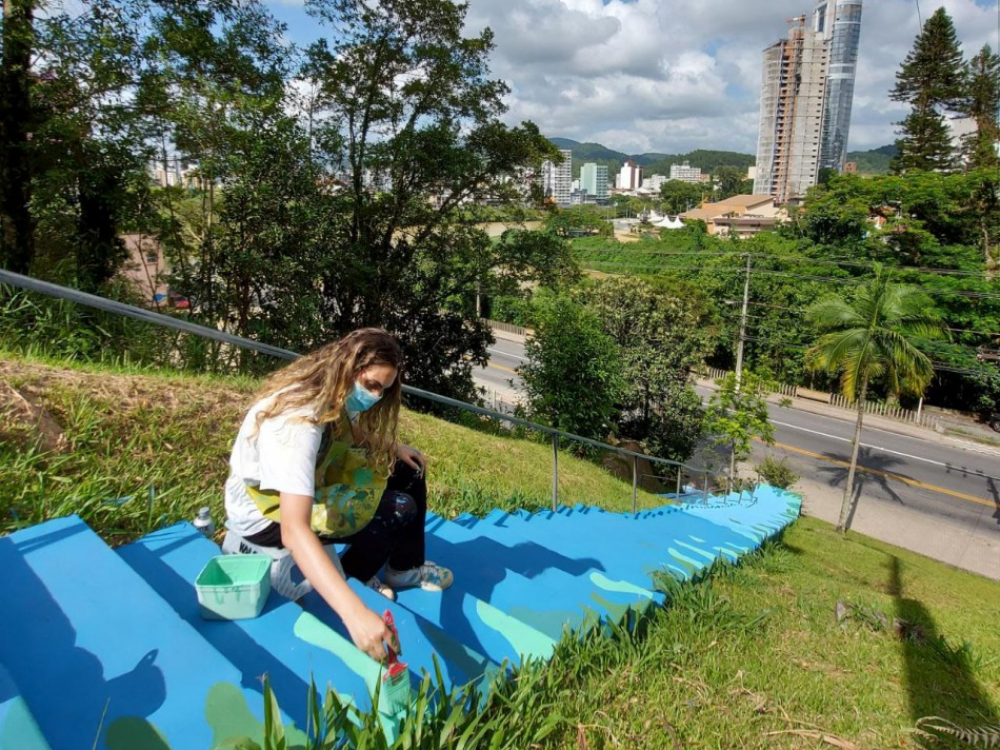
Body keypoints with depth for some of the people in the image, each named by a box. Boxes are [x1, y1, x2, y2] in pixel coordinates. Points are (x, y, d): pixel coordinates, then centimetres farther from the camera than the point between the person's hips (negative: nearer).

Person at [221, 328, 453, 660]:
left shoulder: (332, 394, -11)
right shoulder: (298, 420, -37)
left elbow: (354, 439, 13)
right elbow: (293, 529, -47)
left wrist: (392, 448, -7)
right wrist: (354, 612, -55)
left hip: (304, 482, 8)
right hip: (266, 511, -8)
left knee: (406, 472, -1)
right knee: (399, 510, -17)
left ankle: (406, 568, 14)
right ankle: (349, 575, 7)